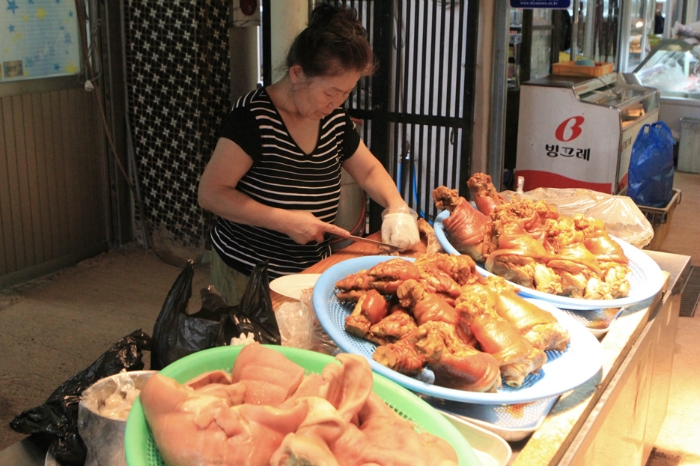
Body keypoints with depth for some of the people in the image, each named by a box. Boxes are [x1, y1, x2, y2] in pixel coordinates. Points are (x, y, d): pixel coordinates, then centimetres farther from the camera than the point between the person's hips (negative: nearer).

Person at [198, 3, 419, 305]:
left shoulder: (336, 119, 0)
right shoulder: (253, 117, -19)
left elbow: (369, 171, 14)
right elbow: (211, 193, -20)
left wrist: (397, 208, -6)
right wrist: (287, 220, -25)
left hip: (314, 266, 6)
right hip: (249, 272, -6)